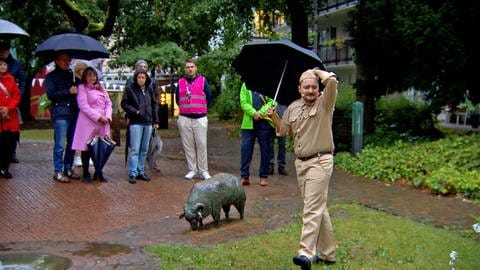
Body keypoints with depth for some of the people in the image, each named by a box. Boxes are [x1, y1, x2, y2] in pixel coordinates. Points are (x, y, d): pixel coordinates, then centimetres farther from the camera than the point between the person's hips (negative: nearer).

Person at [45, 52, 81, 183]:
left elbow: (78, 89, 26)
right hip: (60, 114, -6)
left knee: (72, 143, 8)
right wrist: (68, 91, -13)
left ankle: (68, 169, 19)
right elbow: (51, 94, -9)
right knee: (60, 145, -5)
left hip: (74, 113, 6)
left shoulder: (71, 74, 19)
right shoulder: (51, 76, 2)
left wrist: (77, 89, 4)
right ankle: (58, 172, 2)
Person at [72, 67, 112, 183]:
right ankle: (86, 174, 10)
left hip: (103, 122, 5)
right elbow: (83, 106, -12)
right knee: (87, 148, 1)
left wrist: (107, 116, -4)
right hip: (88, 122, -5)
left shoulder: (101, 88, 17)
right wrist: (98, 117, -15)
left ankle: (98, 173, 16)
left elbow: (108, 103, 14)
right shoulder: (82, 88, -2)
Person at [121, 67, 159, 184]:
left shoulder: (149, 89, 10)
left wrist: (155, 121, 11)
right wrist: (135, 111, -15)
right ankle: (132, 173, -2)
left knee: (144, 149, 10)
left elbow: (155, 104, 15)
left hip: (148, 123, 5)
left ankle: (141, 171, 19)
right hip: (135, 123, -5)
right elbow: (124, 103, -2)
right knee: (135, 149, -6)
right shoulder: (130, 89, -3)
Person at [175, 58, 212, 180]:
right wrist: (184, 109, 14)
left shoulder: (203, 80, 5)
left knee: (201, 145, -4)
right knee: (188, 146, 3)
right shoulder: (180, 82, 10)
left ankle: (203, 170, 2)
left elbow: (209, 97, 7)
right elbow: (177, 99, 18)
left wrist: (201, 109, 9)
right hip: (184, 118, 2)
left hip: (200, 118, -2)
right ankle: (192, 170, 11)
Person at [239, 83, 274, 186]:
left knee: (265, 149, 6)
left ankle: (264, 176, 17)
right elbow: (243, 103, 0)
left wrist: (261, 113, -19)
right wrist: (253, 113, -16)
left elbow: (272, 101, -6)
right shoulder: (245, 85, 8)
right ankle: (245, 176, 6)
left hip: (265, 122, -1)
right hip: (249, 123, 1)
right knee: (245, 148, -2)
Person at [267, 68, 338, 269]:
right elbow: (284, 130, 18)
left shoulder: (324, 103, -4)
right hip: (301, 162, 7)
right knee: (319, 208, 14)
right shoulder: (293, 108, 14)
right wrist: (274, 117, 2)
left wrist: (317, 71, -3)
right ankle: (327, 253, 23)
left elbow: (332, 81, -21)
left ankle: (306, 253, -21)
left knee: (312, 207, -15)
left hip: (320, 161, -7)